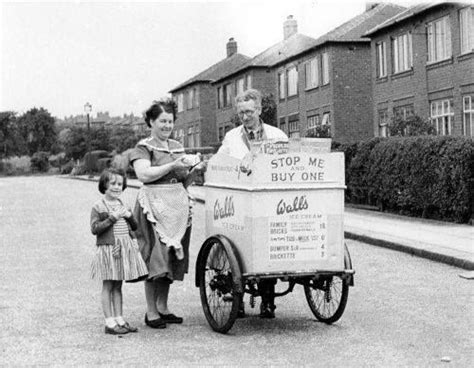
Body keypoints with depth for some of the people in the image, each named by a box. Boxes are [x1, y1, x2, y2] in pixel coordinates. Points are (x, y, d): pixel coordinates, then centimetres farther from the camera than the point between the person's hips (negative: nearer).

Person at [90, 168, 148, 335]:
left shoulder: (121, 204, 14)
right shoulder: (98, 206, -6)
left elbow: (134, 226, 17)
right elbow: (94, 228, -15)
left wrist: (129, 216, -3)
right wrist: (112, 217, -19)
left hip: (125, 248, 6)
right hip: (108, 249, -6)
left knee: (118, 286, 12)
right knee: (108, 286, 0)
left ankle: (119, 320, 17)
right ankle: (110, 323, 3)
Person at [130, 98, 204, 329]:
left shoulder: (178, 147, 18)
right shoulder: (144, 148, -1)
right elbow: (144, 174, -18)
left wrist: (194, 170, 1)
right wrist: (173, 165, -20)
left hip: (178, 206, 7)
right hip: (154, 205, -6)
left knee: (171, 258, 9)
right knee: (155, 259, -7)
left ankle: (163, 308, 19)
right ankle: (151, 313, -1)